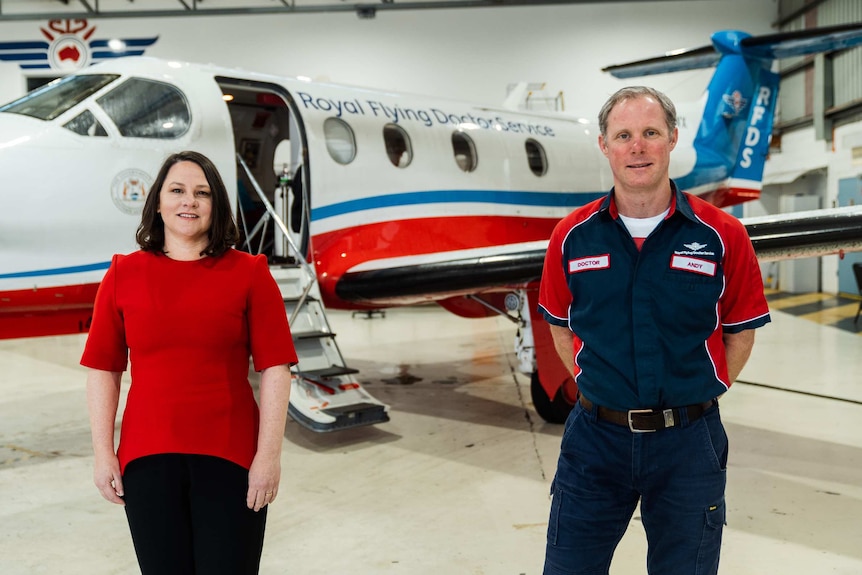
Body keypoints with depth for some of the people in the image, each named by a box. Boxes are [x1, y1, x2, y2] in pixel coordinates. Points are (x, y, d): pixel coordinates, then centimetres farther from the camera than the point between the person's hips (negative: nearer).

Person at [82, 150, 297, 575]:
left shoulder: (249, 273, -1)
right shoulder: (124, 275, 4)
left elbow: (275, 368, -5)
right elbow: (102, 369, 5)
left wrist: (269, 455, -9)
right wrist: (103, 453, 0)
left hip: (229, 458, -1)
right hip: (148, 458, 2)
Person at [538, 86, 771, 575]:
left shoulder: (722, 235, -6)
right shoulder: (573, 236, -2)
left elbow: (740, 333, 3)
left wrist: (696, 400, -1)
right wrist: (596, 389, 3)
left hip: (688, 442, -1)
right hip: (596, 435, 1)